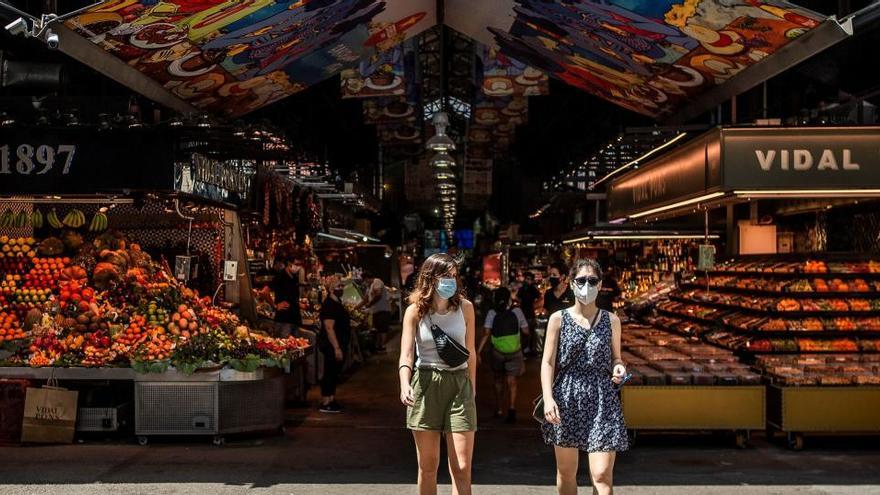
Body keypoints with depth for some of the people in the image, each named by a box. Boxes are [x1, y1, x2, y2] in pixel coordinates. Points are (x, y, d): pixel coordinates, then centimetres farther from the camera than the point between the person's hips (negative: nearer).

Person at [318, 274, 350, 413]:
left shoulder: (337, 303, 14)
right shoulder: (329, 305, -18)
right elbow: (329, 328, -24)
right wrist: (337, 348, -25)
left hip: (339, 345, 10)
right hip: (332, 345, -10)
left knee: (334, 373, 15)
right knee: (330, 373, -5)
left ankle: (331, 400, 23)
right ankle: (325, 403, 1)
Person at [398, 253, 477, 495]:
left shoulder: (465, 307, 1)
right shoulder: (415, 311, -3)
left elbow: (470, 352, 10)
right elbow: (406, 354, -12)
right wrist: (404, 384, -30)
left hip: (459, 384, 1)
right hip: (425, 385, 0)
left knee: (462, 469, -5)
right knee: (428, 466, 8)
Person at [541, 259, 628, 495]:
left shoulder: (611, 320, 7)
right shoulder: (558, 319, 3)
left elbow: (615, 357, 17)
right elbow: (548, 362, 0)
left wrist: (619, 368, -7)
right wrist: (548, 397, -12)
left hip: (602, 400, 0)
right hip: (566, 398, 0)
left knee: (602, 474, -9)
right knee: (566, 472, 10)